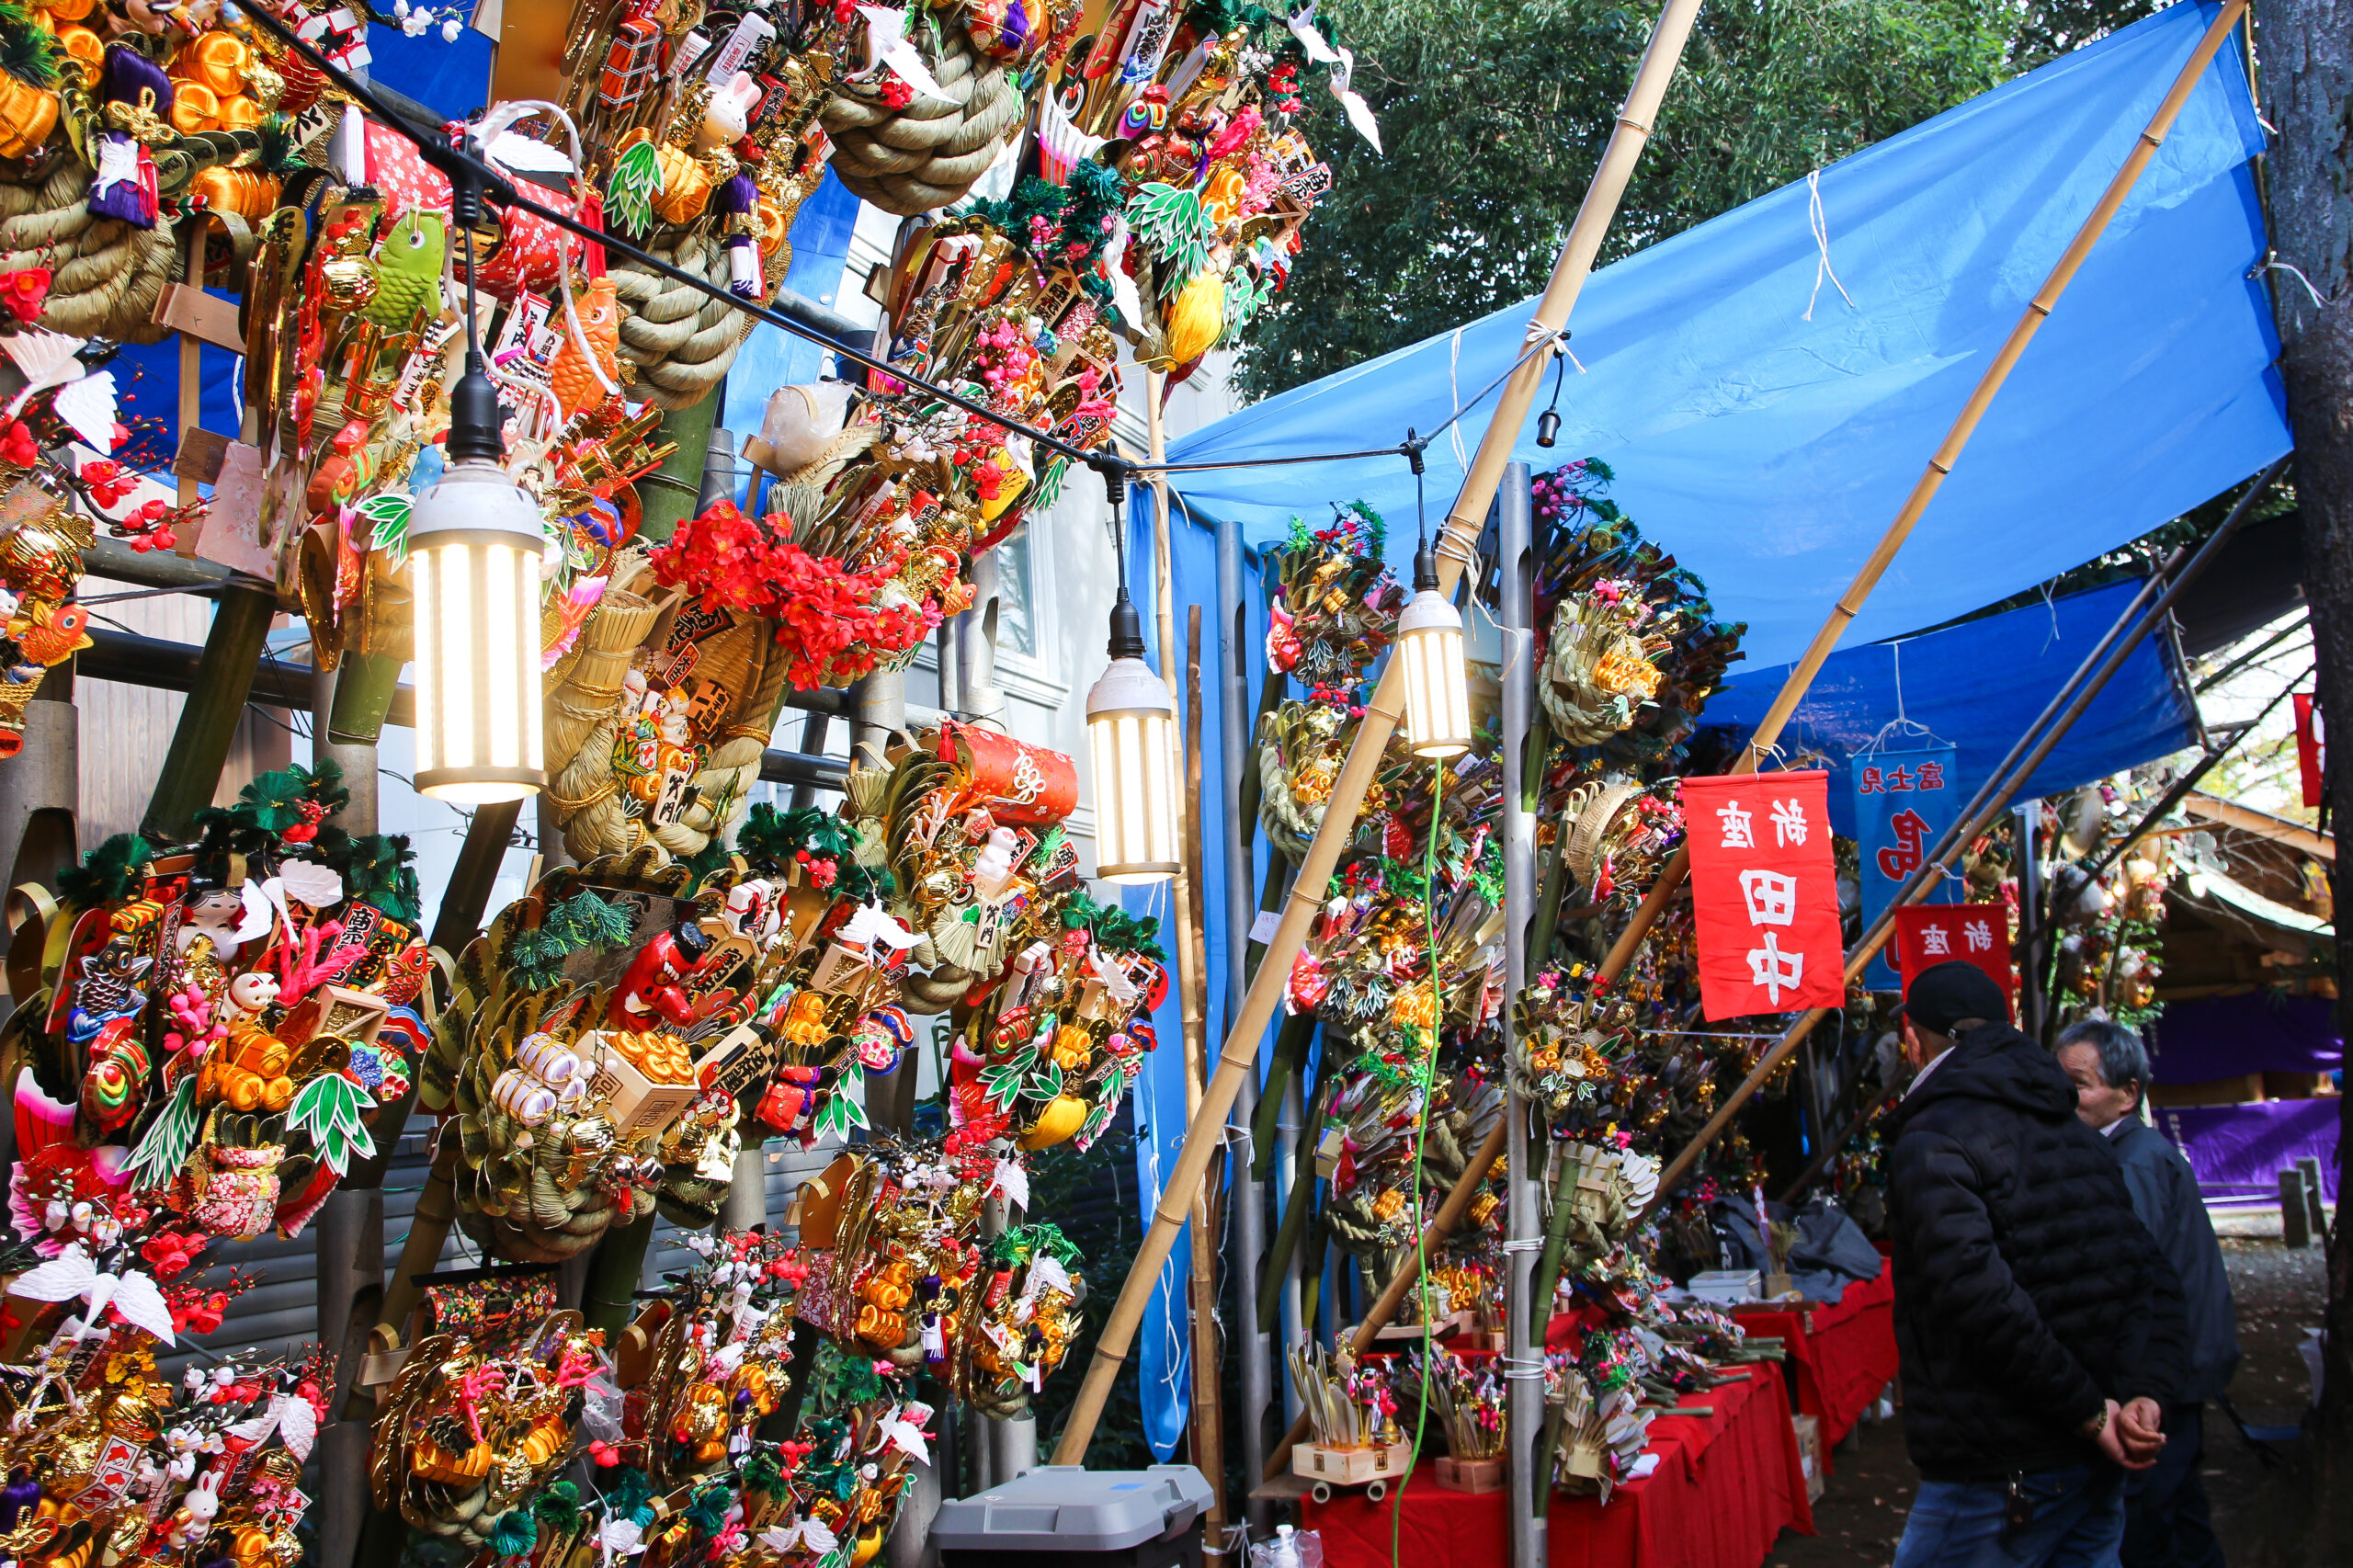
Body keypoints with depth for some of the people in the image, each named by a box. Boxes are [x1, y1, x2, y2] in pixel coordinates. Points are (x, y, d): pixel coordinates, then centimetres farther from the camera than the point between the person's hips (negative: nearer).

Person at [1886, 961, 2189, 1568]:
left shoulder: (1932, 1141, -13)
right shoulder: (2078, 1136, 14)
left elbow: (1977, 1295, -25)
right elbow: (2152, 1279, 8)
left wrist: (2089, 1411, -16)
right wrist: (2142, 1393, -5)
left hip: (1997, 1475, -8)